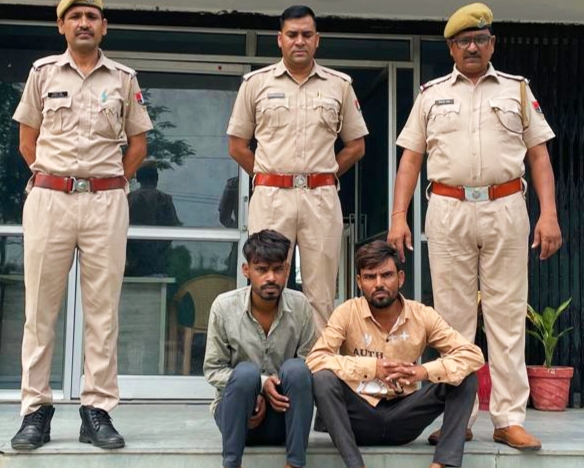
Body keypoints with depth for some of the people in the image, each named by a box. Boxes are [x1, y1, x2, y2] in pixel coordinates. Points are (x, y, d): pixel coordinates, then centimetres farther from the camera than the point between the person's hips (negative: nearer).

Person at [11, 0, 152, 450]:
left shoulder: (124, 78, 9)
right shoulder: (43, 72, 9)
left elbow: (138, 142, 14)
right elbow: (27, 140, 13)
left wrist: (113, 184, 7)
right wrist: (49, 177, 6)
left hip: (106, 201, 0)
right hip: (49, 198, 0)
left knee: (103, 308, 1)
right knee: (40, 306, 1)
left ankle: (98, 410, 7)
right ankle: (36, 409, 8)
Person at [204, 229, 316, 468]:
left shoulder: (299, 305, -6)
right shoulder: (224, 306, -9)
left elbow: (308, 368, -7)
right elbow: (213, 370, -5)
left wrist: (269, 397, -20)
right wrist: (260, 384, -19)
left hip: (282, 415, 1)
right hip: (235, 410, -1)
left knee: (295, 368, -28)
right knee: (246, 372, -31)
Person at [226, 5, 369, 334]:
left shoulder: (340, 85, 9)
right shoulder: (256, 83, 7)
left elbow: (356, 146, 14)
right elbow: (237, 145, 10)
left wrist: (322, 177, 8)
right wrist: (268, 178, 7)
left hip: (321, 198, 1)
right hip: (271, 196, 0)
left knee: (321, 291, 3)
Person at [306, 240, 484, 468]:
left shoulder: (422, 315, -3)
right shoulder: (347, 313, -8)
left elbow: (473, 355, -9)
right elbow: (314, 360, -19)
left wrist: (424, 371, -26)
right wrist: (373, 367, -29)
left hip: (403, 417, 2)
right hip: (359, 416, -2)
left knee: (465, 376, -15)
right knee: (323, 378, -30)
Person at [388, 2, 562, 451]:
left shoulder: (517, 90, 11)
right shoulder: (432, 95, 12)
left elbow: (539, 156, 8)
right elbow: (411, 159, 10)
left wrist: (549, 214, -4)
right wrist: (399, 217, 0)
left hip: (506, 209, 0)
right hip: (449, 210, 1)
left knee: (507, 315, 1)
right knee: (454, 316, 4)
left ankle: (510, 419, 5)